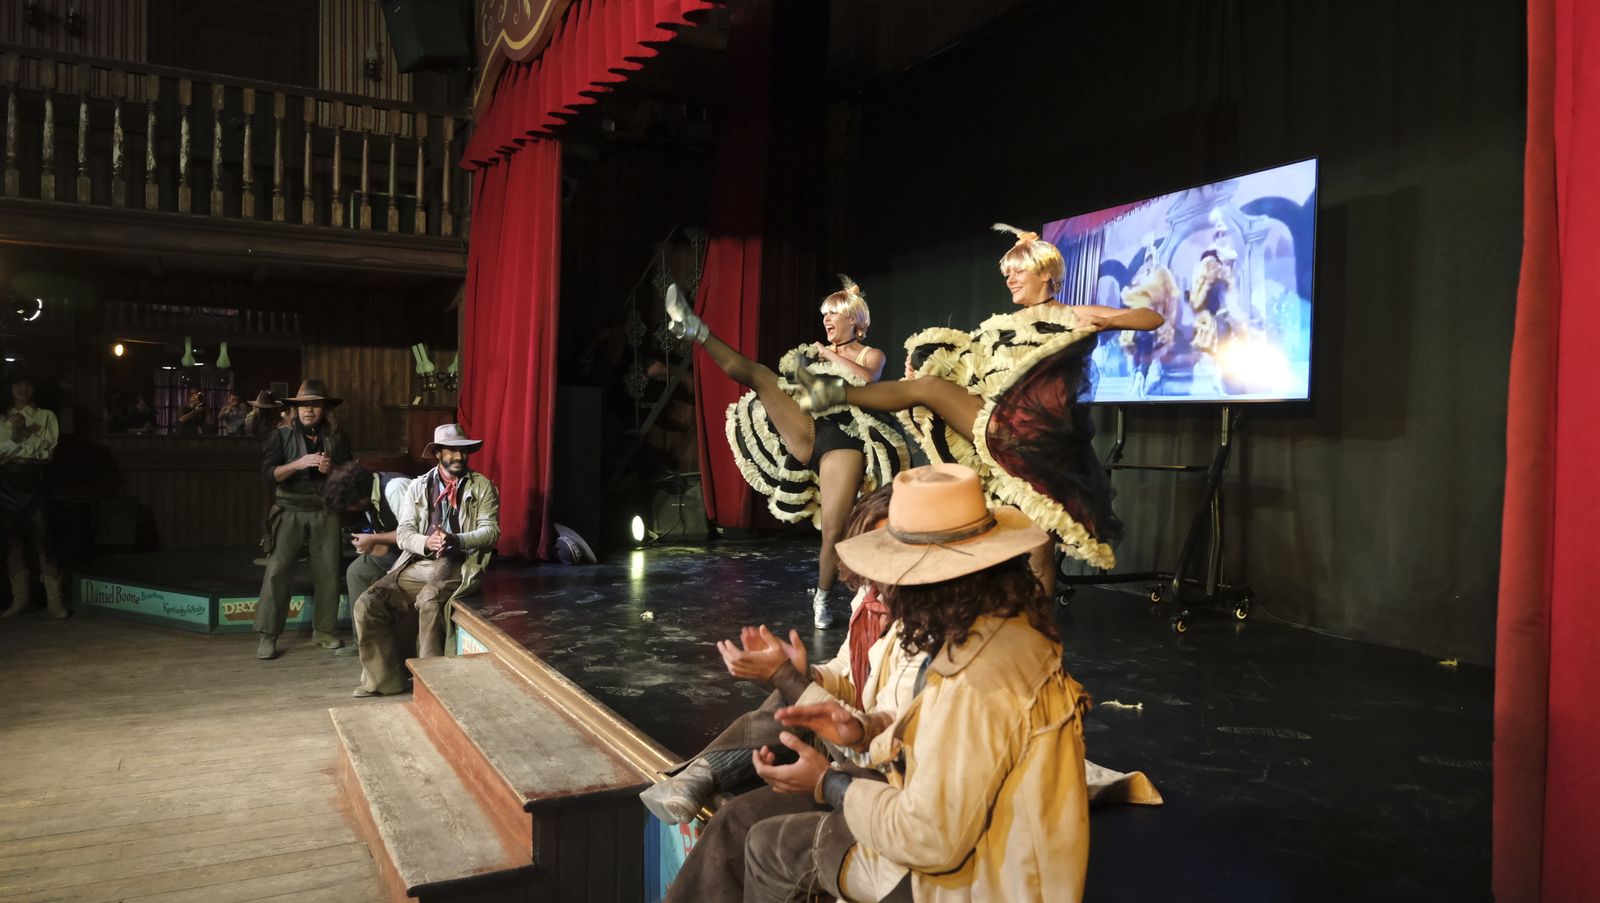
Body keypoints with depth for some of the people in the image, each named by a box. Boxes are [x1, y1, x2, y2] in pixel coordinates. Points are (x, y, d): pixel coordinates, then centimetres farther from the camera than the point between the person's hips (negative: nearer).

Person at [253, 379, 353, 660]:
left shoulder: (337, 437, 7)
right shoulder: (282, 435, 1)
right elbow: (268, 474, -8)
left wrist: (332, 469, -14)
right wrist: (299, 463, -22)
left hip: (325, 511, 2)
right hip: (290, 510, -2)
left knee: (328, 571, 3)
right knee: (276, 570, -8)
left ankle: (324, 631, 16)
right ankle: (267, 636, -1)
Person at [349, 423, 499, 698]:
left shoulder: (482, 486, 4)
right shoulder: (418, 486, 12)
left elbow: (490, 531, -5)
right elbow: (403, 533, 5)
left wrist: (455, 540, -23)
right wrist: (426, 542, -18)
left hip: (458, 566, -4)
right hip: (417, 565, 4)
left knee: (429, 600, -34)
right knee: (367, 604, -14)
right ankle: (384, 678, 1)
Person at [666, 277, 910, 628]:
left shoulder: (871, 355, 14)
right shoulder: (818, 352, 24)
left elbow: (865, 378, -10)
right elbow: (793, 384, 20)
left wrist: (831, 355, -1)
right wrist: (802, 368, 3)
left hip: (843, 442, -3)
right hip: (805, 433, 3)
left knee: (834, 533, -9)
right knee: (759, 374, -17)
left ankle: (821, 600, 11)